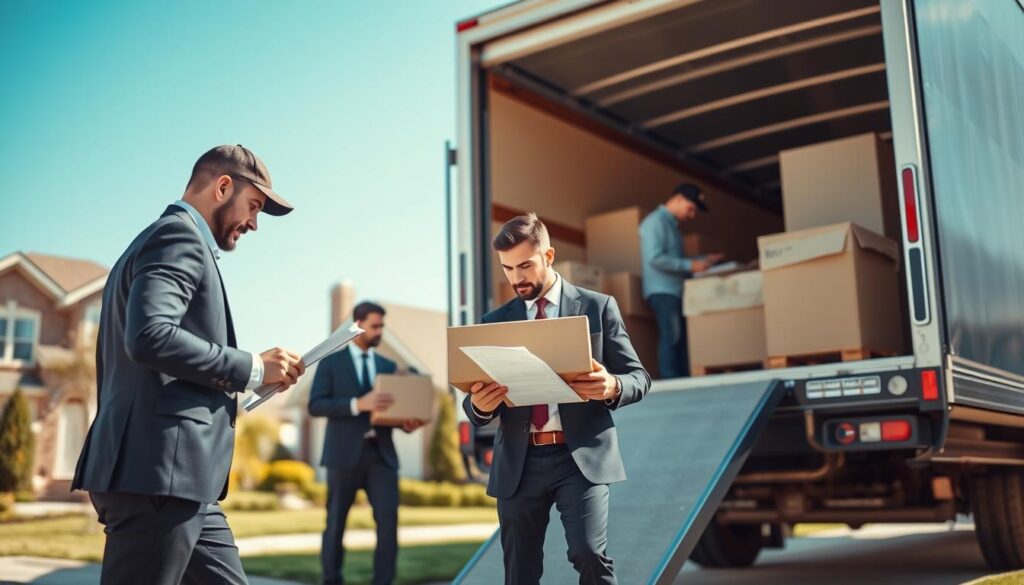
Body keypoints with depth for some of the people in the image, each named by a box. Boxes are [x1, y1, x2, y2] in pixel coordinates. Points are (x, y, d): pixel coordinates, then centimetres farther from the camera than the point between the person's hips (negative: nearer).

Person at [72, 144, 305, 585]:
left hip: (176, 475, 10)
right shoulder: (179, 235, -7)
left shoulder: (164, 240, 24)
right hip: (157, 471, -10)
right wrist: (251, 368, -14)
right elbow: (149, 336, -23)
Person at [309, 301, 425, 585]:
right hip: (345, 453, -3)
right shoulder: (331, 361, 2)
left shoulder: (388, 366, 15)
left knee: (389, 518, -9)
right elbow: (316, 405, -10)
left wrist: (406, 423, -8)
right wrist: (358, 404, -22)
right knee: (336, 520, 8)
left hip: (380, 453, 3)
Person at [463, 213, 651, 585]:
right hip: (518, 463, 3)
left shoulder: (597, 307, 4)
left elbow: (638, 377, 2)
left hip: (581, 456, -3)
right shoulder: (495, 322, 11)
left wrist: (612, 387, -21)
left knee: (589, 553, -18)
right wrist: (479, 404, -14)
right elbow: (476, 406, 11)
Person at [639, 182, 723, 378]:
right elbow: (655, 258, -19)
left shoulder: (672, 224, 22)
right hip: (662, 291, -9)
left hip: (676, 291, 10)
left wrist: (703, 260, 13)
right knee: (672, 337, -15)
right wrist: (690, 266, -17)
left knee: (682, 339, 3)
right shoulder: (655, 221, -8)